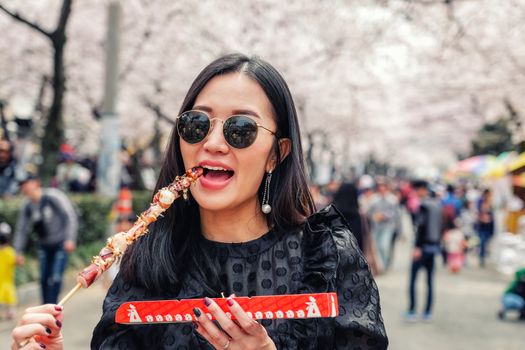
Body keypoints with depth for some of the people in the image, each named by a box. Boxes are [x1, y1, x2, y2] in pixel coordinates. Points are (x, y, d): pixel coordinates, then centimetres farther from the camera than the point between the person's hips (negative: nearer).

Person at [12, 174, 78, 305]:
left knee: (55, 277, -12)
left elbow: (71, 217, -15)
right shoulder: (26, 206, 1)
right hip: (44, 245, 5)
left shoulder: (53, 196, -15)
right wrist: (18, 251, 2)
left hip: (61, 244, -5)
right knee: (44, 278, 6)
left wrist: (70, 239, -23)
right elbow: (21, 230, 9)